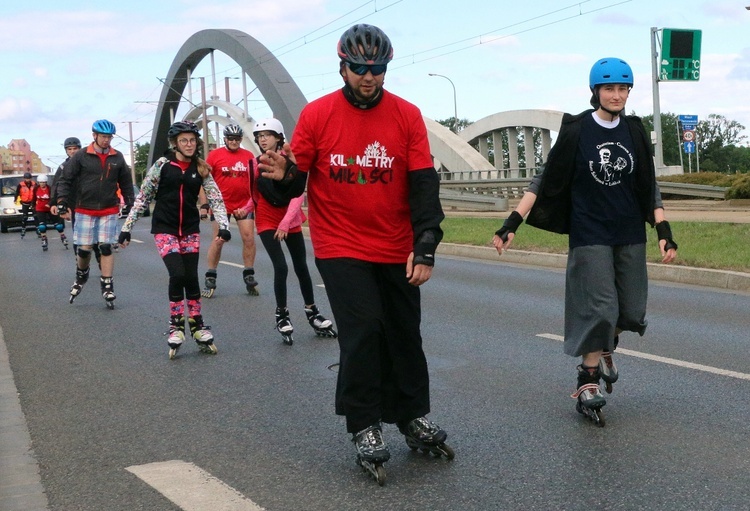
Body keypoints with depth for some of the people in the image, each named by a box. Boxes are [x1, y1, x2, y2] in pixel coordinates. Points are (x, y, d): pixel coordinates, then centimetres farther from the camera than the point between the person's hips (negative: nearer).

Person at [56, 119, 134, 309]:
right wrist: (62, 204, -9)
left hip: (109, 211, 1)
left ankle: (107, 287, 2)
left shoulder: (117, 158, 4)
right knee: (85, 249, -2)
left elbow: (126, 183, 14)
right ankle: (81, 277, 27)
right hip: (85, 210, -1)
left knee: (106, 247, -5)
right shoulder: (81, 156, -4)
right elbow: (65, 180, -1)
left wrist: (130, 205, 13)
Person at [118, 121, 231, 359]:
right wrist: (127, 227, -2)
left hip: (190, 229, 3)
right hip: (164, 228, -3)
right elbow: (142, 197, -1)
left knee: (191, 277, 2)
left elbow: (216, 198, 2)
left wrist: (223, 226, -13)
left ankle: (197, 326, 14)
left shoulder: (200, 168, 2)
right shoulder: (163, 164, -5)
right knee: (177, 273, -17)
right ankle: (176, 325, 0)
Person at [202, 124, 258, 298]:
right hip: (221, 204, -2)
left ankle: (249, 276, 11)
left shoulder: (248, 156, 1)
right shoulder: (215, 155, -4)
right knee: (218, 240, 1)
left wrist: (252, 202, 3)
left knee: (249, 238, 0)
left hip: (244, 204, 2)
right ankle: (210, 279, 9)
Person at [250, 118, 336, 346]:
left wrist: (286, 221, -22)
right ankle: (282, 316, 3)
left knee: (301, 267, 9)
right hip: (267, 222, 0)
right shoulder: (256, 165, -2)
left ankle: (312, 312, 26)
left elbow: (298, 193, -15)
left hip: (291, 222, 0)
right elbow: (255, 196, 9)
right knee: (281, 267, -14)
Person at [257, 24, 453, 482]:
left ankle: (414, 419, 29)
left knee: (405, 336, 12)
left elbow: (423, 185, -6)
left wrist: (425, 249, -15)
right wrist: (284, 175, -27)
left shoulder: (407, 116, -3)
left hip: (396, 251, 2)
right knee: (362, 332, -10)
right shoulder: (317, 115, -5)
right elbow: (297, 181, -2)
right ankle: (365, 429, 4)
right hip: (340, 249, -2)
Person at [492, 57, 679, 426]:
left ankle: (604, 350, 37)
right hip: (590, 236, -4)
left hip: (631, 236, 4)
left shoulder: (634, 131, 5)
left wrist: (664, 232, 1)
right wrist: (513, 223, -13)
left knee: (632, 312, 6)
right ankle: (587, 382, 3)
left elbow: (649, 188, 9)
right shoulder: (576, 130, -6)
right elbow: (546, 180, -5)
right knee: (600, 308, -10)